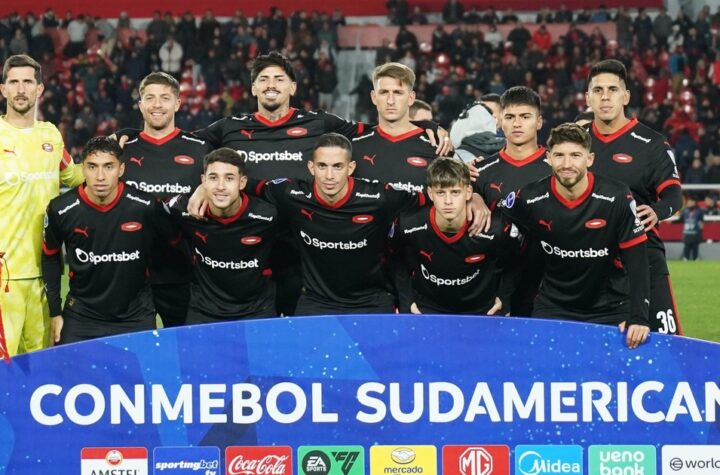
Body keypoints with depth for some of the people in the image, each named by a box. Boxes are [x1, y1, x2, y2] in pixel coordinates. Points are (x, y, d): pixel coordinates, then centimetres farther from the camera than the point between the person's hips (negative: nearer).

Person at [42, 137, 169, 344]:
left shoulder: (145, 206, -14)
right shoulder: (60, 210, -11)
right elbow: (50, 256, 6)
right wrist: (55, 313, 5)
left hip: (136, 317, 0)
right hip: (81, 317, 0)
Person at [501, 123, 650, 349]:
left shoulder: (616, 198, -17)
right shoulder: (530, 199, -12)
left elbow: (636, 258, -16)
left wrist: (638, 317, -23)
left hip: (611, 309, -2)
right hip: (552, 308, 2)